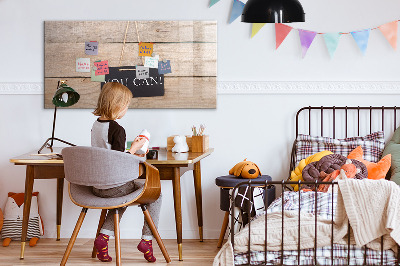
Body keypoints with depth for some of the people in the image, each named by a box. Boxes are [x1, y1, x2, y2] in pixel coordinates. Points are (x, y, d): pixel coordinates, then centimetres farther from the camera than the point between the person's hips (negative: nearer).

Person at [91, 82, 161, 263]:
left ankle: (104, 236, 18)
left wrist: (130, 154, 19)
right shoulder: (117, 129, -20)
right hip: (114, 186, -8)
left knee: (123, 195, 36)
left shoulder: (96, 125, 6)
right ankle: (147, 239, 8)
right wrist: (134, 148, -8)